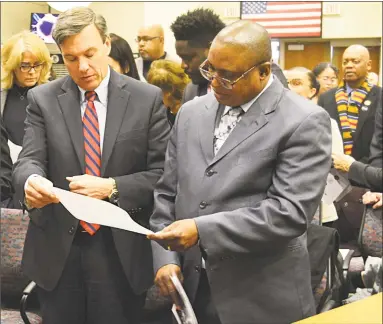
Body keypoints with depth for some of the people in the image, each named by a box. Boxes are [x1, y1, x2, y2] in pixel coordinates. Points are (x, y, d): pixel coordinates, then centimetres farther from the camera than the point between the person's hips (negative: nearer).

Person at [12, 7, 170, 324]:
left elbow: (163, 172, -3)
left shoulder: (148, 98, -1)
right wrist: (31, 180, -29)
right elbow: (30, 159, -5)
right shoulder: (42, 99, 3)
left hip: (123, 251, -1)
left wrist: (112, 188, -18)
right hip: (57, 250, 1)